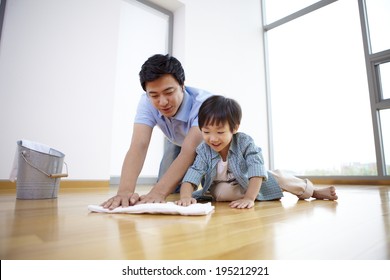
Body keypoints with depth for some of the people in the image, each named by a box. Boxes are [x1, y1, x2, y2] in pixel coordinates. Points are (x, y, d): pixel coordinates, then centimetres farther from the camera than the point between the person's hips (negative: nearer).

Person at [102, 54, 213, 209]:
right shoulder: (147, 102, -31)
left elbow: (189, 151, -51)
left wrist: (157, 192, -63)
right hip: (177, 143, 3)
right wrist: (125, 191, -58)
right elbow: (139, 146, -43)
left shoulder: (203, 103, -41)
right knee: (169, 189, -10)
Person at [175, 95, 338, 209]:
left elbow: (256, 171, -32)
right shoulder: (203, 151, -22)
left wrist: (249, 198, -44)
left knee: (278, 177, -10)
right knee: (221, 192, -32)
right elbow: (192, 175, -33)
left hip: (251, 183, 0)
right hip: (223, 188, 0)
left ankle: (313, 191, 16)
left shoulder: (245, 142, -25)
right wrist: (185, 196, -52)